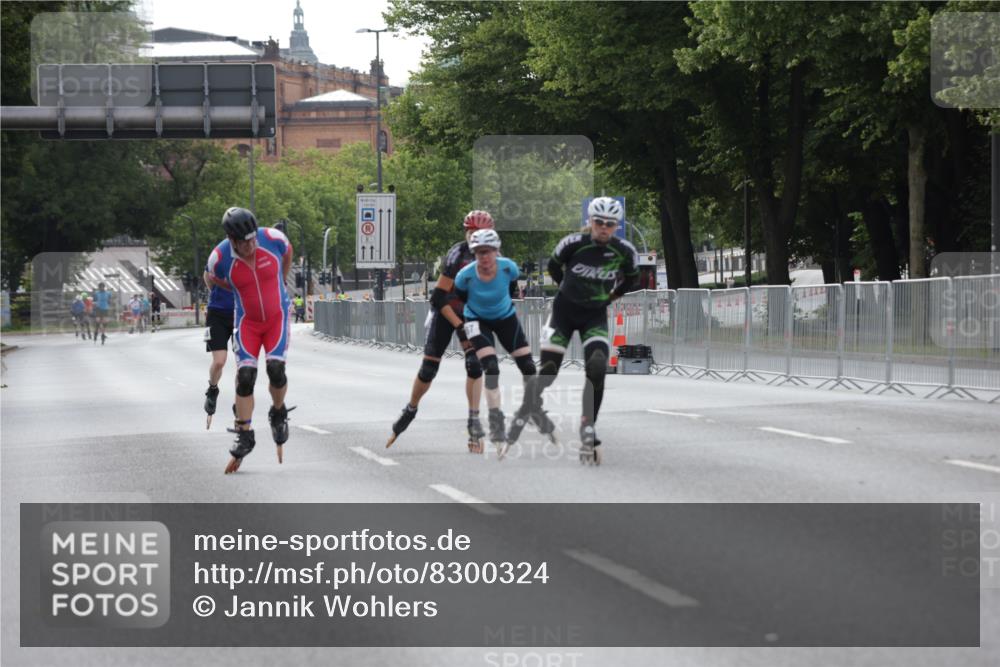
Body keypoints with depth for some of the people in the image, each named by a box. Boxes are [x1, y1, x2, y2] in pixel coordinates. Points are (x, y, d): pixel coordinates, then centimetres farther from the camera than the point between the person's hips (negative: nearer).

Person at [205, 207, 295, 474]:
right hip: (247, 320, 0)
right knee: (245, 376, -9)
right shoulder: (220, 258, -21)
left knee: (276, 369, -17)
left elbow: (287, 252, 6)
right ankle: (244, 438, 1)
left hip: (277, 316, 0)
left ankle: (278, 414, 13)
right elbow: (210, 278, 4)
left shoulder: (273, 239, -21)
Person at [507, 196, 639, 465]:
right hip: (565, 310, -1)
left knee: (597, 370, -20)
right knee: (547, 371, -2)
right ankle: (521, 417, 19)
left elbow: (631, 279, 8)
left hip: (595, 315, 1)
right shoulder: (574, 243, -18)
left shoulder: (625, 251, -14)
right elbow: (553, 266, 3)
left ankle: (588, 432, -9)